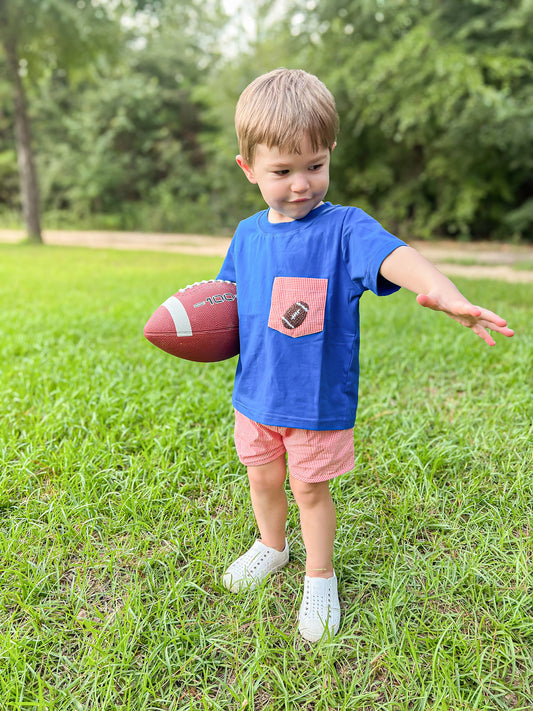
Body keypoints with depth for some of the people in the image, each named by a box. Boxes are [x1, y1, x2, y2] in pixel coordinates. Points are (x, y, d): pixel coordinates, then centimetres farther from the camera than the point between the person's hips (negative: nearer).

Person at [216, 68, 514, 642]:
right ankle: (271, 545, 51)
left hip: (319, 400, -4)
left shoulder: (344, 228, -15)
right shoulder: (248, 235, 1)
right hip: (255, 393, 5)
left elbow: (395, 256, -36)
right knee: (263, 479, 22)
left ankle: (320, 576, 37)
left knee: (310, 488, 11)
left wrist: (442, 290, -56)